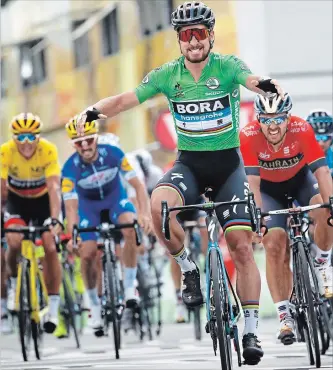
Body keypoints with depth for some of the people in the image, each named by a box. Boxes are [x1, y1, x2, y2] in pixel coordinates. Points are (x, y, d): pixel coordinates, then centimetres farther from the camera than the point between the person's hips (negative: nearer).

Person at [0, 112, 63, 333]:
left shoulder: (49, 150, -30)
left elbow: (54, 188, -35)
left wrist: (55, 219, -46)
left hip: (43, 198, -1)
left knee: (50, 247, -13)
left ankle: (53, 308, -5)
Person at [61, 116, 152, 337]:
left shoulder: (113, 154, -28)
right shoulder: (71, 168, -28)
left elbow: (138, 185, -26)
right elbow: (71, 207, -30)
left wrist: (145, 214, -40)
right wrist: (72, 235, -47)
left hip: (116, 198, -1)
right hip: (88, 205, 1)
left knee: (130, 229, -31)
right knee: (87, 255, -13)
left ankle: (130, 286, -18)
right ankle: (95, 306, 10)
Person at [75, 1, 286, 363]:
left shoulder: (227, 66, -11)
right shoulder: (167, 75, -4)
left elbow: (251, 80, -32)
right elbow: (126, 99, -8)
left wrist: (266, 85, -56)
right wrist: (95, 110, -28)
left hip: (228, 163, -1)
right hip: (189, 163, 1)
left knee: (241, 245, -9)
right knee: (159, 204, -32)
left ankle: (251, 330, -1)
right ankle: (187, 269, -8)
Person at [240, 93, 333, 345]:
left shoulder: (302, 130, -31)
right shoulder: (248, 136, -30)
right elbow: (252, 182, -32)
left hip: (300, 180, 0)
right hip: (269, 189, 0)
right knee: (274, 246, -15)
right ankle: (284, 315, -8)